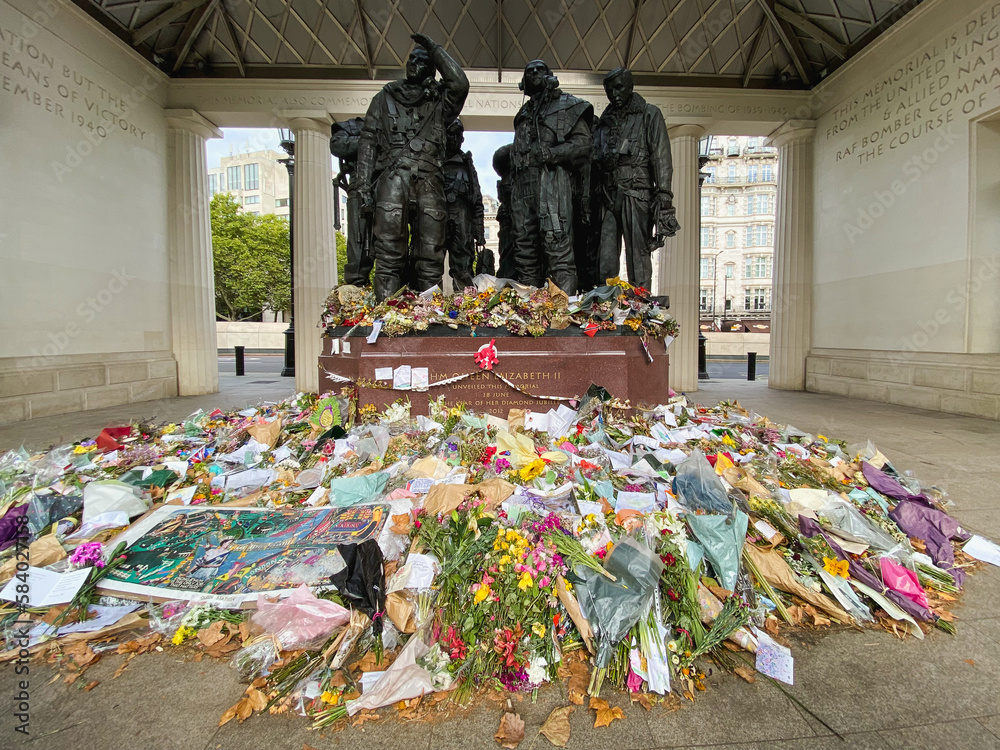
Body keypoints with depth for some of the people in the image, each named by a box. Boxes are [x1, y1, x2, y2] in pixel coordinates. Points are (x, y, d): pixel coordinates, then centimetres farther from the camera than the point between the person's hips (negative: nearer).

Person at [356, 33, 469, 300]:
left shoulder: (438, 101, 23)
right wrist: (364, 186, 1)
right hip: (393, 180, -1)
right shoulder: (385, 98, 23)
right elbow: (368, 142, 14)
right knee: (389, 255, -11)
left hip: (429, 183, 1)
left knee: (431, 256, -4)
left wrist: (433, 48, 11)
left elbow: (460, 83, 0)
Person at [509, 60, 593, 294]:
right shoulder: (524, 112, 28)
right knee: (524, 248, 3)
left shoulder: (567, 105, 9)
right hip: (523, 185, 6)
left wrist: (550, 153, -14)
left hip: (553, 181, -6)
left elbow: (583, 142, -2)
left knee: (557, 244, -15)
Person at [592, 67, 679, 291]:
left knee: (638, 260, -9)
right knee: (605, 264, -3)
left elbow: (662, 161, 0)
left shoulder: (649, 115, 10)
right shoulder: (605, 121, 24)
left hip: (636, 196, -4)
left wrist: (663, 202, -12)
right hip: (607, 198, 4)